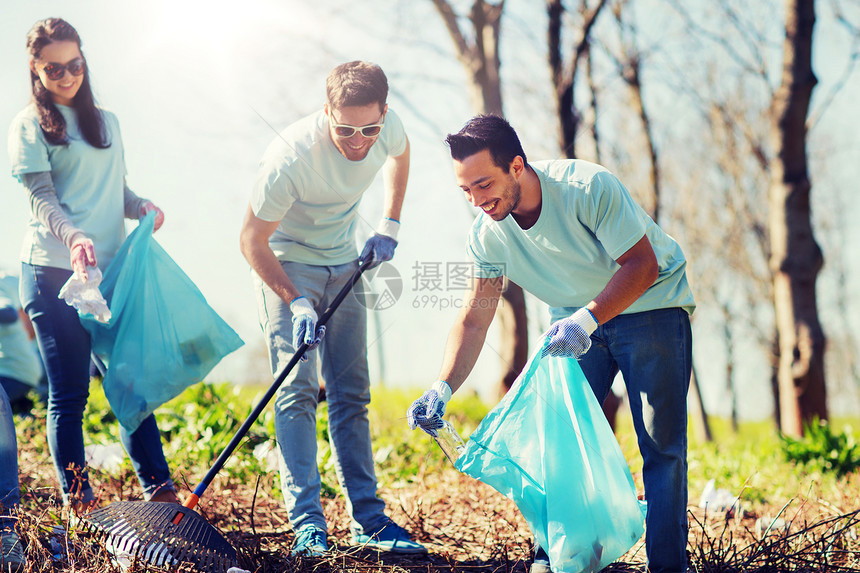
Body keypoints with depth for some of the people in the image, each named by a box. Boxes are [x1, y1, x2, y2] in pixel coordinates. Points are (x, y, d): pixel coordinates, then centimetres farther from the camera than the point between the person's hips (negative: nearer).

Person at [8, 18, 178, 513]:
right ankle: (79, 503, 4)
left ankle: (160, 491, 10)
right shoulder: (30, 125, 1)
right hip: (54, 272, -5)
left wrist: (141, 206, -1)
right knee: (69, 393, -1)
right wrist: (74, 237, -28)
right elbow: (41, 197, -10)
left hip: (110, 269, 5)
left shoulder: (107, 122, 18)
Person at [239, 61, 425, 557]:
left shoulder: (387, 127, -20)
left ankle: (368, 518, 8)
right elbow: (252, 240, -23)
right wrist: (295, 302, -29)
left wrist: (389, 227, 2)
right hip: (285, 263, -5)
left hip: (344, 264, 5)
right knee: (297, 389, -13)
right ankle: (307, 523, -12)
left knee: (352, 392, 5)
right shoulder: (292, 157, -35)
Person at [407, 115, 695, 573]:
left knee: (661, 445, -7)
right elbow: (473, 319, -10)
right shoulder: (487, 234, -14)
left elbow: (642, 264, -26)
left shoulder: (588, 188, -30)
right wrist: (442, 388, -24)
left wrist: (587, 319, -38)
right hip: (577, 318, 5)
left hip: (649, 306, -5)